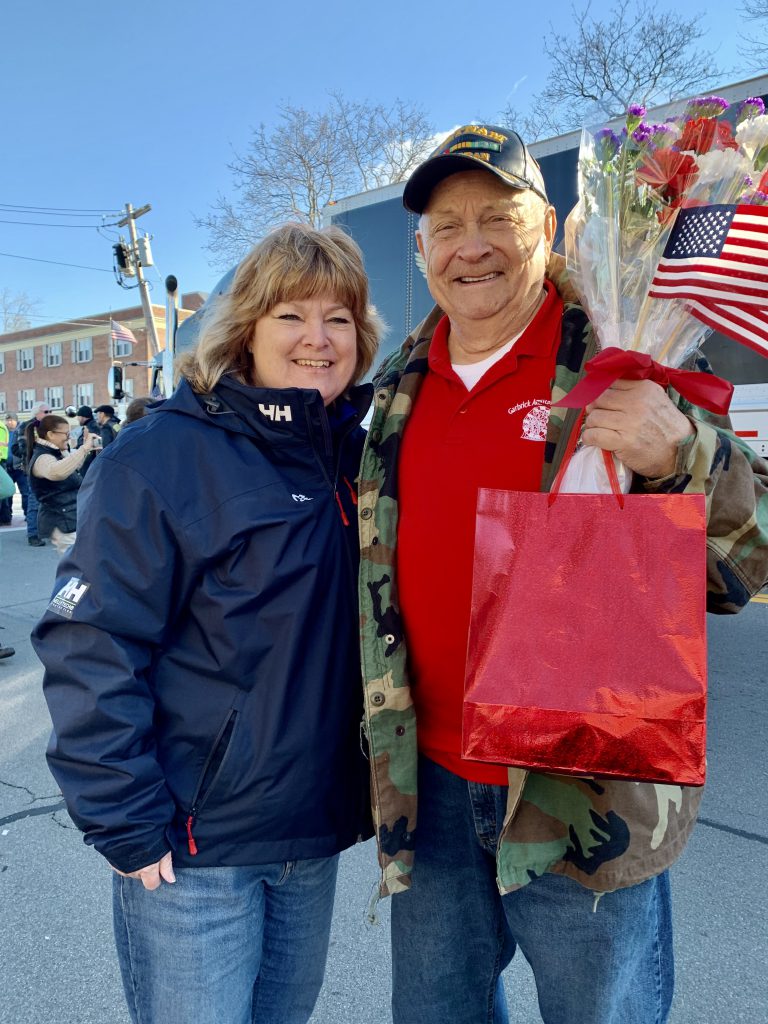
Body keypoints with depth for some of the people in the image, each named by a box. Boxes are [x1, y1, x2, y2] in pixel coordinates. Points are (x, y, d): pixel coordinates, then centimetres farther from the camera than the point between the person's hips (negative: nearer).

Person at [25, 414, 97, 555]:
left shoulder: (55, 454, 12)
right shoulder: (42, 458, -19)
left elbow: (72, 467, 32)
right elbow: (57, 472, -44)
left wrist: (86, 449, 18)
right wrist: (84, 448, -42)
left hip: (72, 519, 11)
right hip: (64, 523, -11)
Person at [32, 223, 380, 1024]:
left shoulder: (354, 455, 3)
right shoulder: (161, 455, -16)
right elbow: (92, 649, -17)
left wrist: (374, 778, 8)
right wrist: (127, 824, -17)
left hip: (317, 832, 6)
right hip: (192, 844, -5)